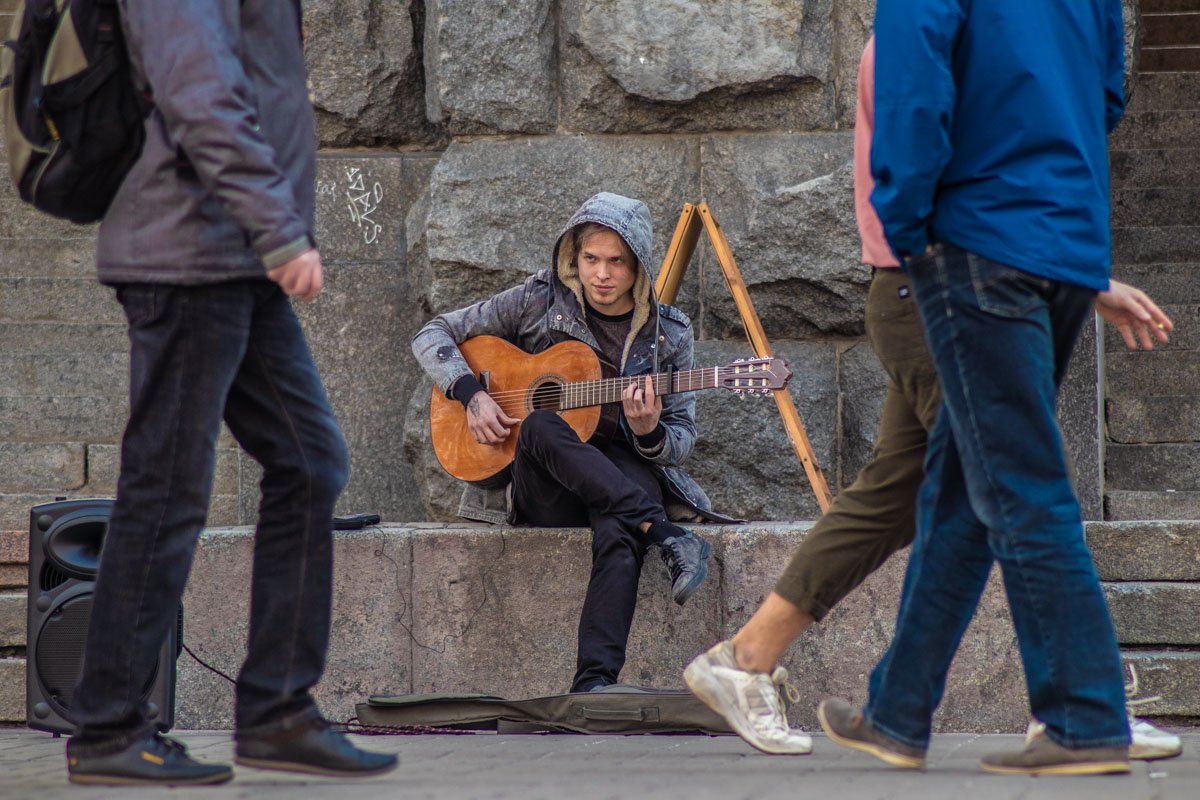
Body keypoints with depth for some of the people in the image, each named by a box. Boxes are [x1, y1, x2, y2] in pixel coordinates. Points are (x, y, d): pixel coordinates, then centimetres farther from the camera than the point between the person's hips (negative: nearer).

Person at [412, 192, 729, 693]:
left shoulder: (667, 333, 7)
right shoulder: (539, 302, 4)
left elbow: (682, 440, 8)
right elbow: (432, 336, 8)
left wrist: (650, 434, -17)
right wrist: (471, 394, -10)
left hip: (625, 478, 0)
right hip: (542, 495, 0)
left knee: (617, 531, -39)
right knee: (540, 427, -37)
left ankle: (595, 681, -53)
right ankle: (666, 537, -42)